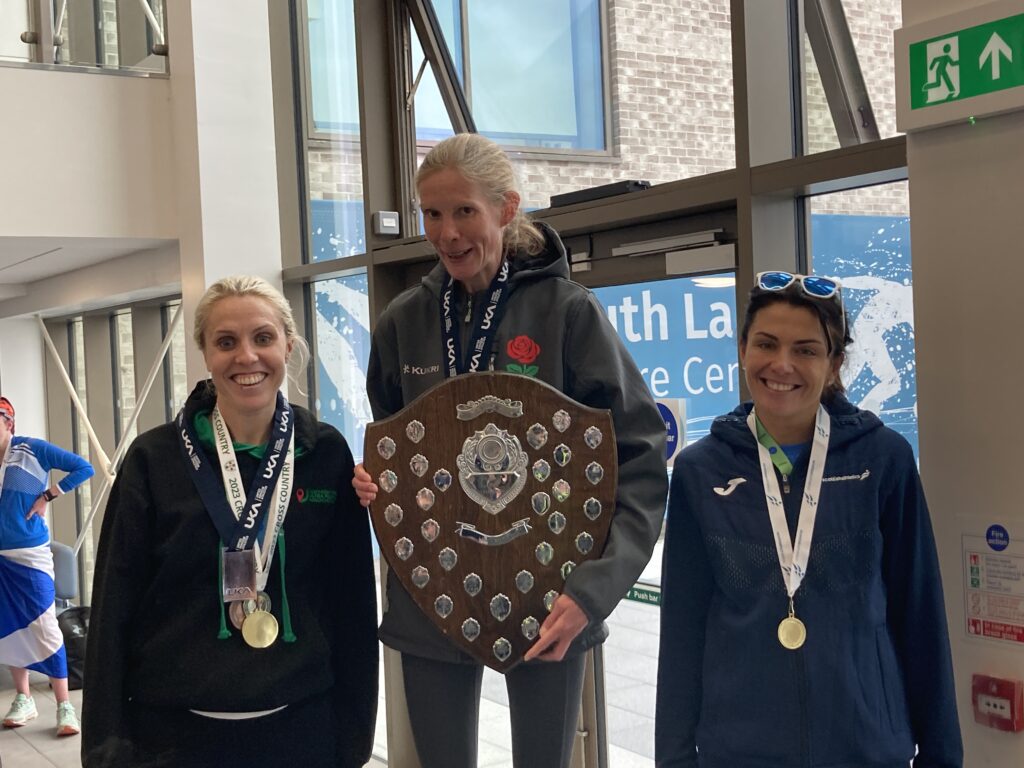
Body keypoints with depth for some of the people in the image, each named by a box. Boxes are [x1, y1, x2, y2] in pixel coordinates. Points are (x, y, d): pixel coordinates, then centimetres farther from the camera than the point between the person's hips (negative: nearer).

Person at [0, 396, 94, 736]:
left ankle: (64, 706, 0)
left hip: (30, 554, -4)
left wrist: (47, 496, -9)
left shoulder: (32, 450, -7)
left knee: (44, 627, -5)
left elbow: (83, 468, -7)